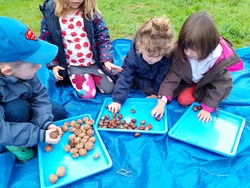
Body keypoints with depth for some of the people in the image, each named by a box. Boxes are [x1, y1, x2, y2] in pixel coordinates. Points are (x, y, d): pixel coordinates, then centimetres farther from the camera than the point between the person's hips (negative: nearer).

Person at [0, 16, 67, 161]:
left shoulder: (21, 69, -28)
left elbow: (39, 94, -17)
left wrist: (46, 123, -27)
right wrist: (40, 135, -36)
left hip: (23, 106, 5)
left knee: (60, 112, 4)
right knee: (18, 107, -35)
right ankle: (15, 144, -7)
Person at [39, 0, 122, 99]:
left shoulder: (90, 11, -8)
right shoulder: (50, 14, -9)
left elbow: (103, 37, -6)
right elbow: (45, 43, 1)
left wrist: (106, 60, -17)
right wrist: (53, 64, -6)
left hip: (94, 61, 2)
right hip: (73, 65, -1)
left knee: (109, 89, 3)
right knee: (87, 95, -9)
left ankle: (93, 77, 31)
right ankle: (75, 79, 21)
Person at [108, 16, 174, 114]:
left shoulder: (167, 57, -35)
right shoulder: (132, 57, -35)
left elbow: (162, 77, -21)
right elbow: (125, 78, -35)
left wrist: (156, 93, -19)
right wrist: (117, 100, -39)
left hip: (153, 79, -1)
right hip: (136, 76, 1)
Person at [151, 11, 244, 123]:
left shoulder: (221, 59, -33)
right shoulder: (181, 52, -30)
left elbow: (218, 85, -22)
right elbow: (173, 75, -30)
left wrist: (207, 109, -26)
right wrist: (161, 103, -37)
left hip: (208, 84, -2)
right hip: (189, 80, 2)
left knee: (184, 99, -16)